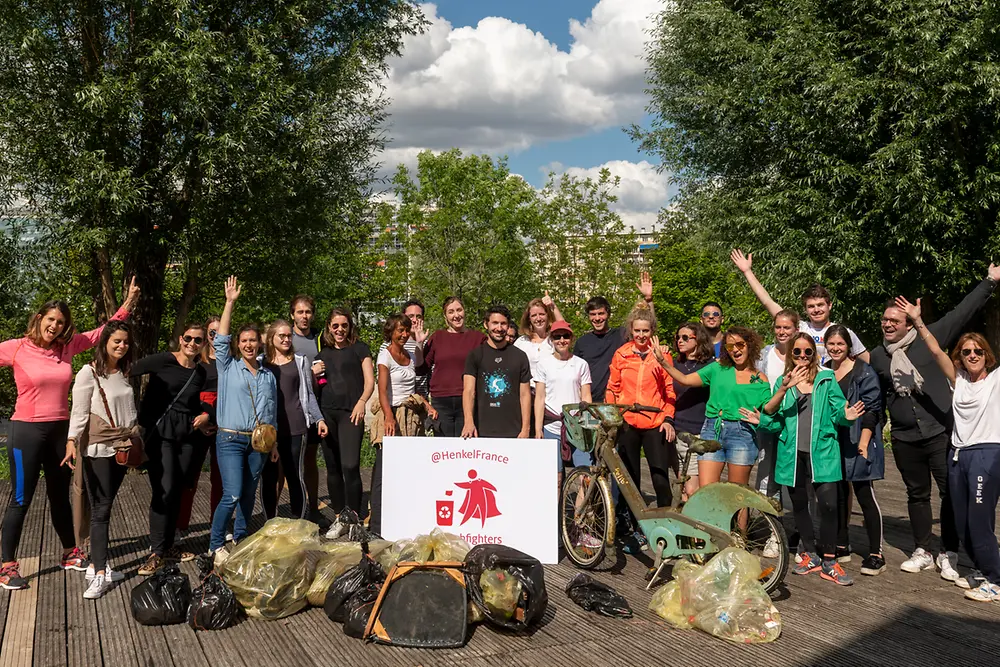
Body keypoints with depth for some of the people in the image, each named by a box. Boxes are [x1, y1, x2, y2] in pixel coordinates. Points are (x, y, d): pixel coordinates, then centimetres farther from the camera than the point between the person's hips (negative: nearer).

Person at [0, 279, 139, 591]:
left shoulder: (68, 346, 2)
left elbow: (103, 332, 8)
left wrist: (128, 303, 4)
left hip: (60, 431, 5)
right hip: (27, 431, -4)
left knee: (60, 496, 17)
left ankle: (69, 554, 31)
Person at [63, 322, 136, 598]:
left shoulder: (125, 373, 11)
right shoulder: (89, 373, -8)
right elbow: (79, 412, -12)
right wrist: (71, 441, -22)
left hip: (122, 447, 6)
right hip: (98, 448, -6)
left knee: (104, 506, 9)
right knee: (101, 509, -7)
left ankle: (96, 564, 15)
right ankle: (100, 575, -5)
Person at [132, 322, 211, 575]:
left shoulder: (200, 372, 12)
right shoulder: (163, 361, -6)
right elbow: (129, 372, -15)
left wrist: (204, 415, 6)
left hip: (187, 435, 6)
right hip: (160, 432, -5)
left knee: (177, 491, 9)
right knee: (164, 490, -12)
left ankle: (168, 546, 22)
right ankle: (156, 552, -2)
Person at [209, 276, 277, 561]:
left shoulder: (268, 375, 12)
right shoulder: (228, 367, 3)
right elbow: (221, 339, -9)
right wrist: (230, 302, -11)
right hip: (230, 439, -4)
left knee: (249, 495, 9)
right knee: (232, 495, -12)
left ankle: (240, 540, 24)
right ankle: (216, 545, 4)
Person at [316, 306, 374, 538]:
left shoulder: (359, 349, 7)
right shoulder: (323, 354, 18)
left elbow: (370, 381, 0)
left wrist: (361, 402, -15)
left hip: (350, 413, -5)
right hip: (327, 412, 5)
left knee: (350, 465, -15)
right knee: (333, 467, 7)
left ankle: (354, 517, -5)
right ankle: (340, 517, 16)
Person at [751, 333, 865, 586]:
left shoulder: (827, 378, 4)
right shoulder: (783, 382, 7)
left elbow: (837, 411, 3)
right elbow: (776, 421, 1)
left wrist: (846, 416, -18)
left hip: (821, 451, -2)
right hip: (793, 453, 2)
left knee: (828, 504, -10)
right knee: (799, 504, 11)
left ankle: (829, 562, 3)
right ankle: (810, 555, 27)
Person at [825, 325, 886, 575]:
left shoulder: (863, 372, -5)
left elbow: (871, 409, -10)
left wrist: (863, 442, -17)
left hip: (856, 443, -6)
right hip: (831, 442, 6)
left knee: (864, 495, -5)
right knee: (838, 494, 12)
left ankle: (876, 553, 1)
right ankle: (842, 546, 23)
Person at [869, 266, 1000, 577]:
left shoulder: (929, 338, -3)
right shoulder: (877, 357, 6)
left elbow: (961, 313, -3)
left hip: (941, 432, -3)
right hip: (904, 438, 3)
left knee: (951, 493, 0)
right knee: (917, 495, 13)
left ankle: (948, 555, 12)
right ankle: (922, 553, 24)